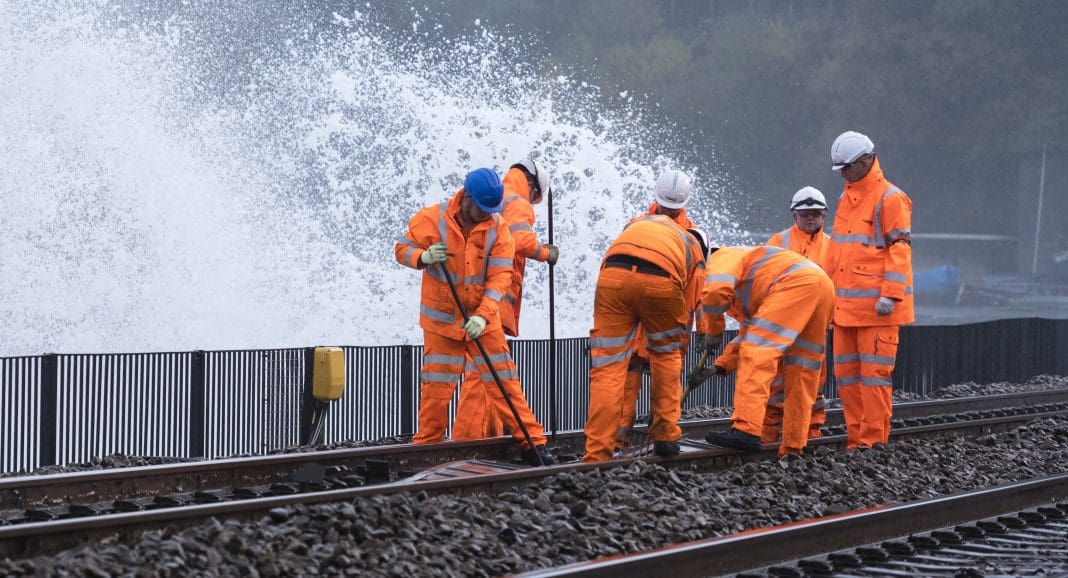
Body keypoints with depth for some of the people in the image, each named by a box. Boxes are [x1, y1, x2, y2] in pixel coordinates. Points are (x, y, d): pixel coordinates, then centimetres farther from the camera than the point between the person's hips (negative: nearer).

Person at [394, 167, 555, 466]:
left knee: (504, 380, 0)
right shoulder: (432, 219, -11)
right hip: (442, 318, -1)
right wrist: (423, 257, -27)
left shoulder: (497, 227, -8)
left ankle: (532, 443, 5)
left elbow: (500, 276, -12)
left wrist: (483, 316, -24)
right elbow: (403, 248, -3)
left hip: (483, 319, 1)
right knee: (436, 385, 1)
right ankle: (427, 445, 16)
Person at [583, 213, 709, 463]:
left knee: (607, 369, 7)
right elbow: (685, 318, 31)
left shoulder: (638, 222, 41)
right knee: (666, 355, 26)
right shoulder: (695, 255, 33)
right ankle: (665, 437, 28)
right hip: (659, 282, -1)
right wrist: (677, 364, 42)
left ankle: (596, 455, 2)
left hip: (613, 274, 1)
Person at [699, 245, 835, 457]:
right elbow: (748, 334, 32)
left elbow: (715, 291, -12)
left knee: (758, 355, -15)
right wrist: (719, 366, 21)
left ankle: (746, 430, -26)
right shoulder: (741, 291, 36)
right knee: (801, 373, 11)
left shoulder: (720, 258, 9)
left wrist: (714, 331, 4)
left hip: (798, 282, -10)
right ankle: (793, 447, 12)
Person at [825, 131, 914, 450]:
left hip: (876, 305, -9)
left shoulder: (889, 199, -8)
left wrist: (891, 294, -19)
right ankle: (856, 436, 15)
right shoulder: (846, 197, 18)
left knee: (874, 373, -6)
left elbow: (900, 249, -13)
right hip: (846, 303, 9)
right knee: (846, 371, 9)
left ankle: (873, 439, -3)